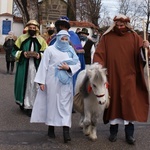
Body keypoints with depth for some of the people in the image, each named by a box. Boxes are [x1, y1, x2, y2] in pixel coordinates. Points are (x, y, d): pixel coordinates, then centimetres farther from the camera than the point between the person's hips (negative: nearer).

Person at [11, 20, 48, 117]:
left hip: (36, 67, 0)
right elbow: (14, 51, 5)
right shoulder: (22, 38, 5)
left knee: (33, 86, -1)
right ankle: (22, 102, 22)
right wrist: (23, 54, -13)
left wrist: (39, 55, -15)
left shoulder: (41, 40, 6)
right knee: (23, 84, 4)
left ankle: (30, 106, 6)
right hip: (23, 66, 0)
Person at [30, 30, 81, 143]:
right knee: (52, 103, 4)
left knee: (65, 104, -3)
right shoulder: (50, 50, 0)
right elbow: (44, 65, -3)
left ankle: (66, 130, -8)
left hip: (66, 82, 2)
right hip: (53, 81, -2)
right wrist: (41, 81, -8)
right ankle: (51, 128, 18)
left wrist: (68, 68, -12)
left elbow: (78, 64, 7)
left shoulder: (71, 50, 10)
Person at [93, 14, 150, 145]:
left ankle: (129, 133, 11)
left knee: (129, 103, 0)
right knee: (114, 101, 8)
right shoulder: (107, 37, 4)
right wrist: (97, 64, -20)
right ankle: (113, 131, 22)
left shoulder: (133, 36, 5)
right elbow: (99, 53, -2)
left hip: (128, 76, 0)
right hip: (112, 76, 0)